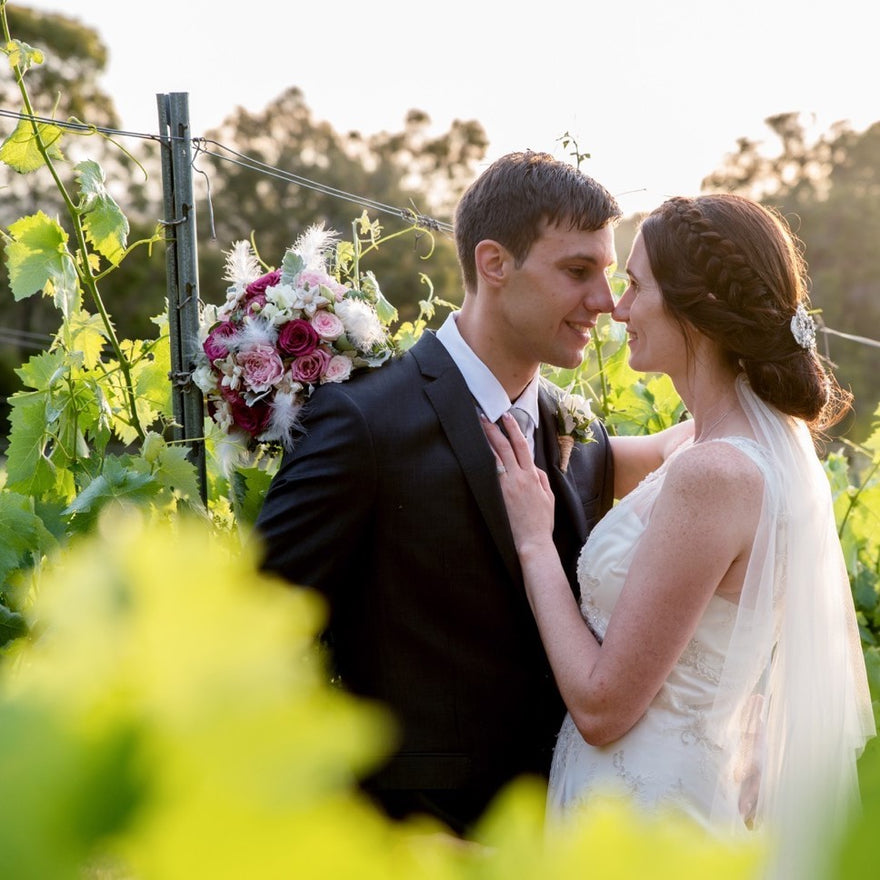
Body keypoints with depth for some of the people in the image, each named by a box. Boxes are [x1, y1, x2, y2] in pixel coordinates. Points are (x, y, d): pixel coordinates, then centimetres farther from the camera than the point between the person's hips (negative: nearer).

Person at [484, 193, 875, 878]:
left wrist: (534, 538, -14)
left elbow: (601, 706, -23)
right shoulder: (771, 436, 1)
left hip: (645, 817, -8)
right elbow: (607, 461, 20)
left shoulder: (713, 475, -26)